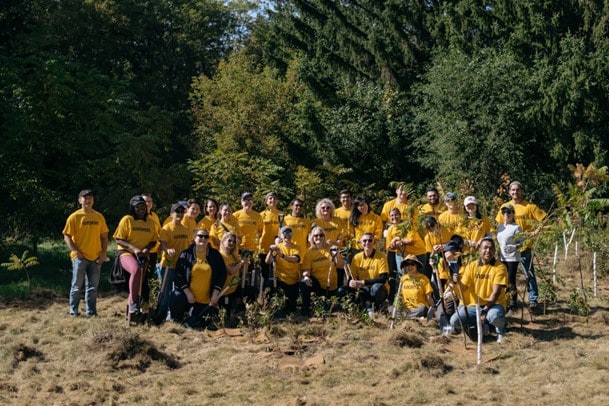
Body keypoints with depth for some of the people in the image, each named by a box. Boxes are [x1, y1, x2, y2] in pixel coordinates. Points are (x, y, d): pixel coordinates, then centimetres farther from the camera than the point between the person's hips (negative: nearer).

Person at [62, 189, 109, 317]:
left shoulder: (99, 217, 9)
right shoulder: (74, 217, -2)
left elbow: (104, 236, 12)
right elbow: (67, 236, -4)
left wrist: (104, 253, 0)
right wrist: (75, 251, -14)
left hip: (95, 257, 4)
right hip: (80, 257, -3)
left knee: (93, 286, 7)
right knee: (77, 285, 0)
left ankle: (91, 311, 14)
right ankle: (73, 311, 7)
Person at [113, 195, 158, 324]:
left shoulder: (150, 222, 10)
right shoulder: (127, 220, -3)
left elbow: (153, 240, 13)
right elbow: (119, 240, -6)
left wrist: (147, 248, -10)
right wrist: (134, 248, -19)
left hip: (142, 255, 5)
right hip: (125, 252, -5)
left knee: (137, 284, 3)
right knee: (136, 270, -35)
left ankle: (132, 313, 15)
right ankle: (134, 304, -29)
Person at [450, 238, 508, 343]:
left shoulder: (500, 267, -6)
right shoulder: (471, 266, 4)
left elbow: (496, 292, -14)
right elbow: (463, 289, 0)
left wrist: (485, 310, -24)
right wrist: (458, 282, -24)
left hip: (493, 305, -3)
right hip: (473, 305, 4)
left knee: (494, 316, -39)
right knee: (454, 321, -19)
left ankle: (500, 330, -1)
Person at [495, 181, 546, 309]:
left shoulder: (529, 206, -5)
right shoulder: (504, 207, 7)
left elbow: (543, 220, -3)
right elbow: (499, 225, 17)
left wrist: (536, 232, -12)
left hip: (525, 246, -4)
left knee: (529, 273, -1)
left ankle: (533, 300, 4)